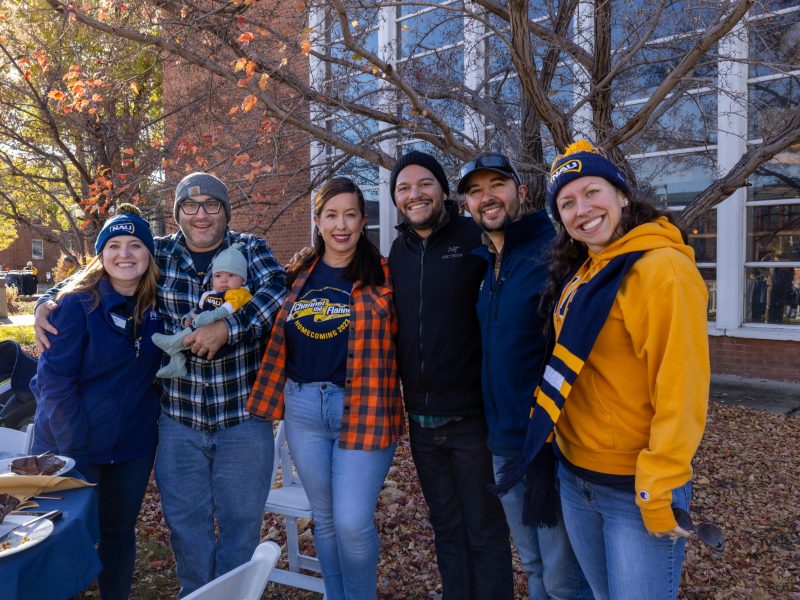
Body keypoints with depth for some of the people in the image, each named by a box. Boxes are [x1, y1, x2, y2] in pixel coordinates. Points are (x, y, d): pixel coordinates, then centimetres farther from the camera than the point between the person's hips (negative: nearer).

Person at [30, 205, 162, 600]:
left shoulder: (157, 307, -1)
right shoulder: (77, 304, -14)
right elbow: (54, 380, -15)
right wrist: (74, 449, -19)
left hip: (134, 446, 4)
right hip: (71, 446, -4)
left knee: (120, 530, 17)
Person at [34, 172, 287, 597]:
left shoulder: (251, 249, -2)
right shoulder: (158, 254, 3)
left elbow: (277, 290, -19)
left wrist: (225, 328, -30)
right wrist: (48, 301, -6)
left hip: (243, 418, -1)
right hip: (178, 418, 2)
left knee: (241, 521, 14)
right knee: (185, 523, 16)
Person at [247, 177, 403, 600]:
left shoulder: (383, 276, -2)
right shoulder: (300, 275, 9)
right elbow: (279, 338, 17)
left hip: (362, 408, -4)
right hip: (303, 407, 4)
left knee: (352, 523, -3)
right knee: (324, 518, 16)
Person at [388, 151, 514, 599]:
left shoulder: (475, 237, -9)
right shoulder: (399, 251, 8)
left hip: (471, 415, -5)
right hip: (420, 418, 5)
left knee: (485, 531, 11)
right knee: (446, 526, 20)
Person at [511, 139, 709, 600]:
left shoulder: (663, 269, -18)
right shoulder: (580, 273, 6)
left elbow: (681, 389, -21)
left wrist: (660, 489, -20)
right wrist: (555, 434, 9)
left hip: (637, 488, -7)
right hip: (574, 477, 7)